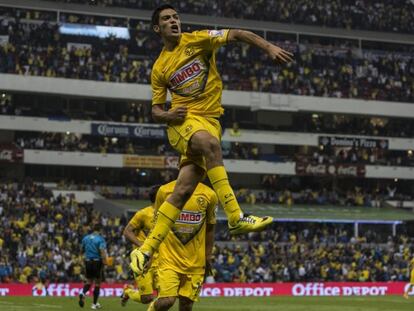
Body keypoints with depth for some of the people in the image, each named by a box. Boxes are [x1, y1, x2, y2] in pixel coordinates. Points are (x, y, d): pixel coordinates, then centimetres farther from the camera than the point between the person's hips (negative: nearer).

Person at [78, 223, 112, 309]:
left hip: (88, 261, 4)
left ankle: (83, 293, -16)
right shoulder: (100, 239, -10)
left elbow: (82, 250, 17)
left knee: (89, 281, 16)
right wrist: (105, 261, -19)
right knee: (97, 282, 7)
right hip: (97, 262, -4)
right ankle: (95, 304, 9)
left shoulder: (85, 238, 6)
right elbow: (102, 250, -23)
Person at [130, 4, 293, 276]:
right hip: (183, 121, -1)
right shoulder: (159, 68, 12)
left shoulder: (197, 40, 8)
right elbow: (156, 110, 16)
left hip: (210, 122, 1)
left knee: (183, 191, -10)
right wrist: (167, 115, -8)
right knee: (210, 142, -37)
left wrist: (268, 47, -16)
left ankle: (146, 251, -2)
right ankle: (236, 218, -43)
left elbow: (237, 35, 0)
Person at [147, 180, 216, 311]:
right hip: (169, 256, -1)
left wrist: (208, 257, 8)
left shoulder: (209, 195, 1)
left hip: (195, 260, 2)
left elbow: (209, 228, 11)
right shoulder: (165, 191, -1)